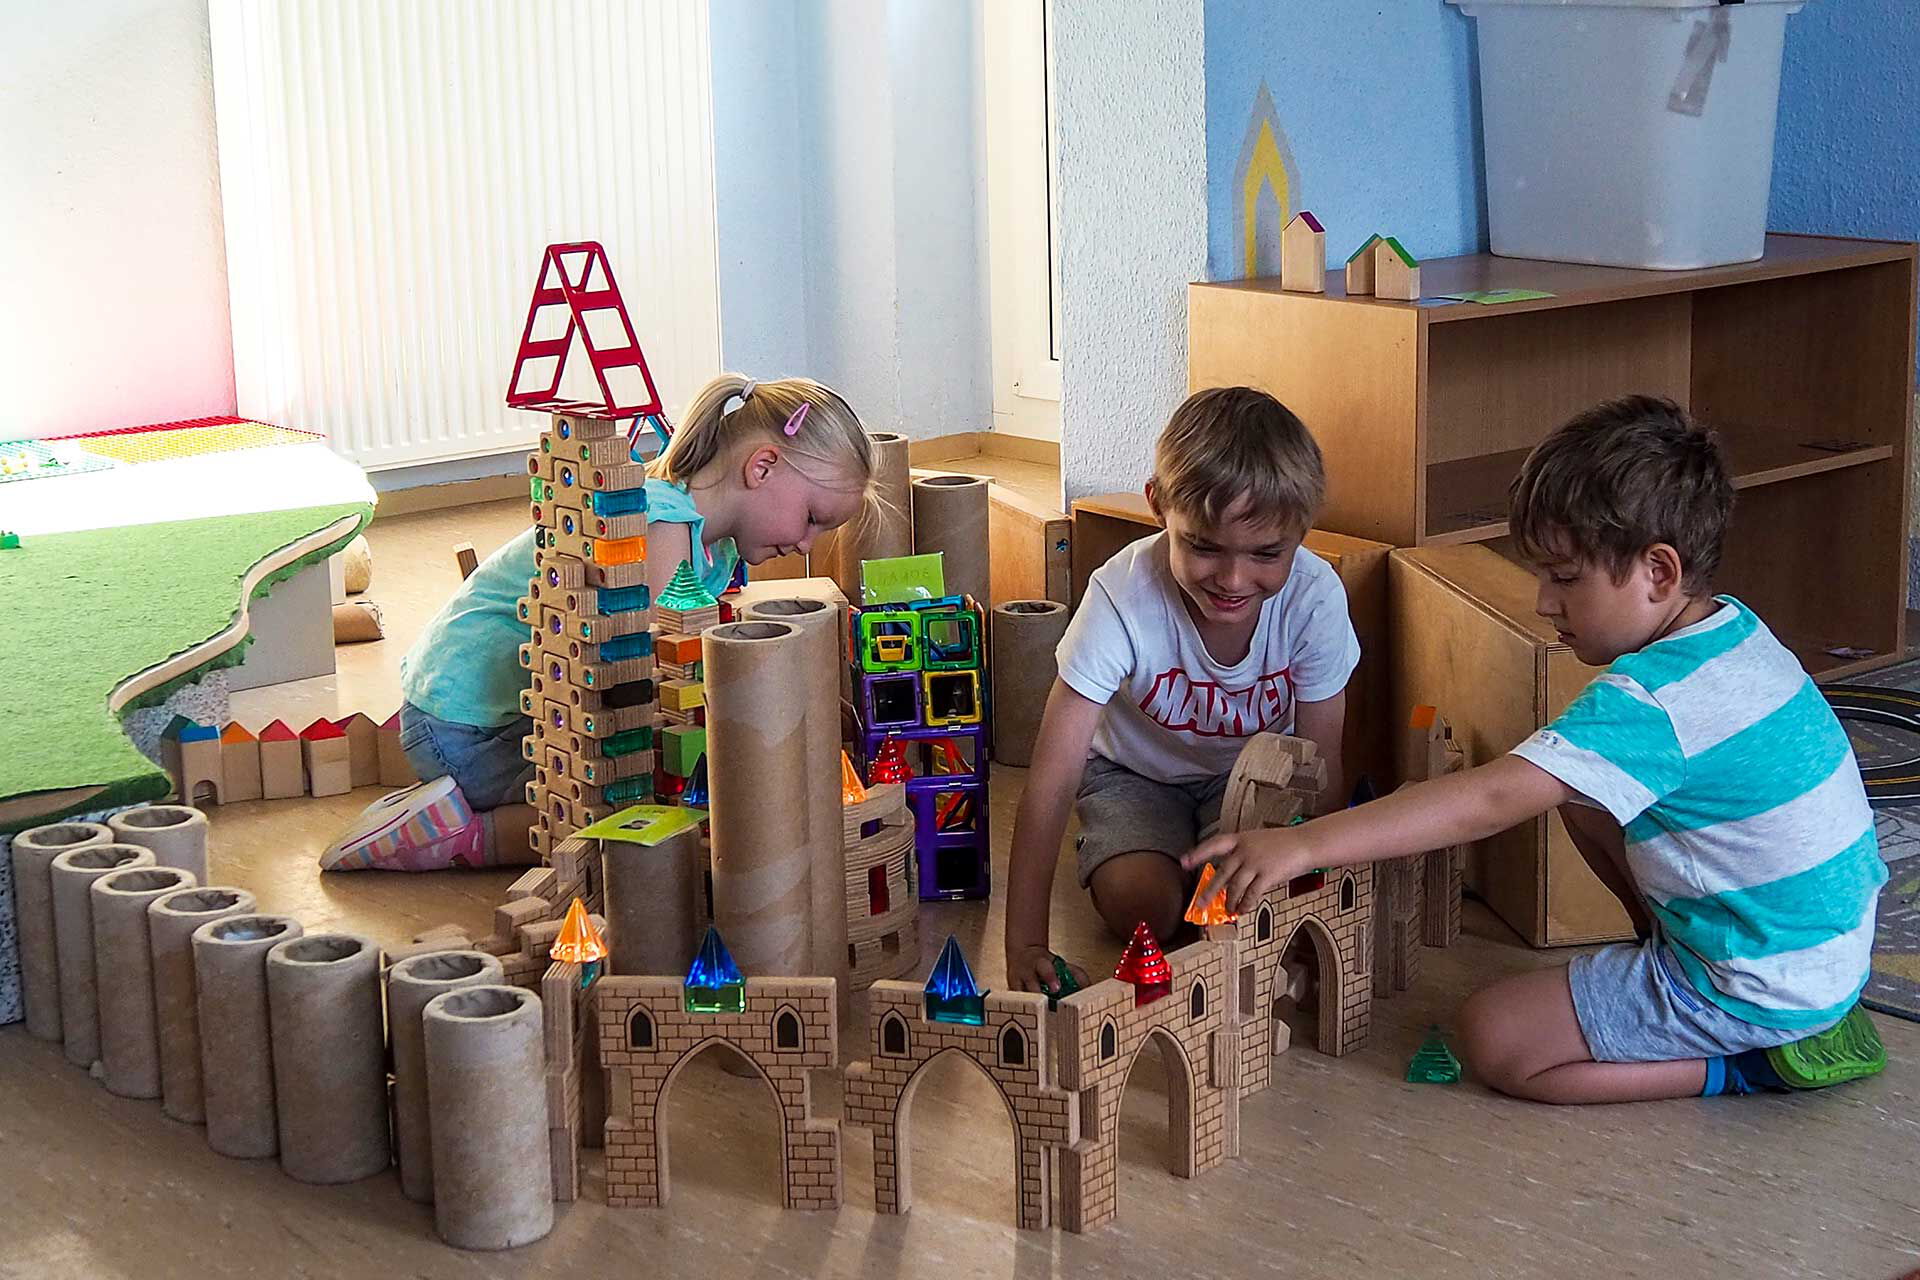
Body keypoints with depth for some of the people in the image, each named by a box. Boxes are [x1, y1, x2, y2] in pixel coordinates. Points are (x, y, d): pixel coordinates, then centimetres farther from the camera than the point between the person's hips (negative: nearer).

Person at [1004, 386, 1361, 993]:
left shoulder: (1314, 597, -30)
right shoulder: (1122, 596, -36)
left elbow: (1320, 768, -18)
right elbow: (1052, 778, -36)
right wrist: (1025, 945, -39)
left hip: (1254, 769, 1)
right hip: (1136, 771, -1)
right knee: (1140, 904, -25)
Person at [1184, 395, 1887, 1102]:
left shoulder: (1650, 701, -28)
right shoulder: (1737, 628, 1)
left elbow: (1491, 802, -35)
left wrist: (1302, 844, -38)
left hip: (1764, 989, -9)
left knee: (1493, 1036, -8)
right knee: (1580, 790, 14)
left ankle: (1746, 1064, -4)